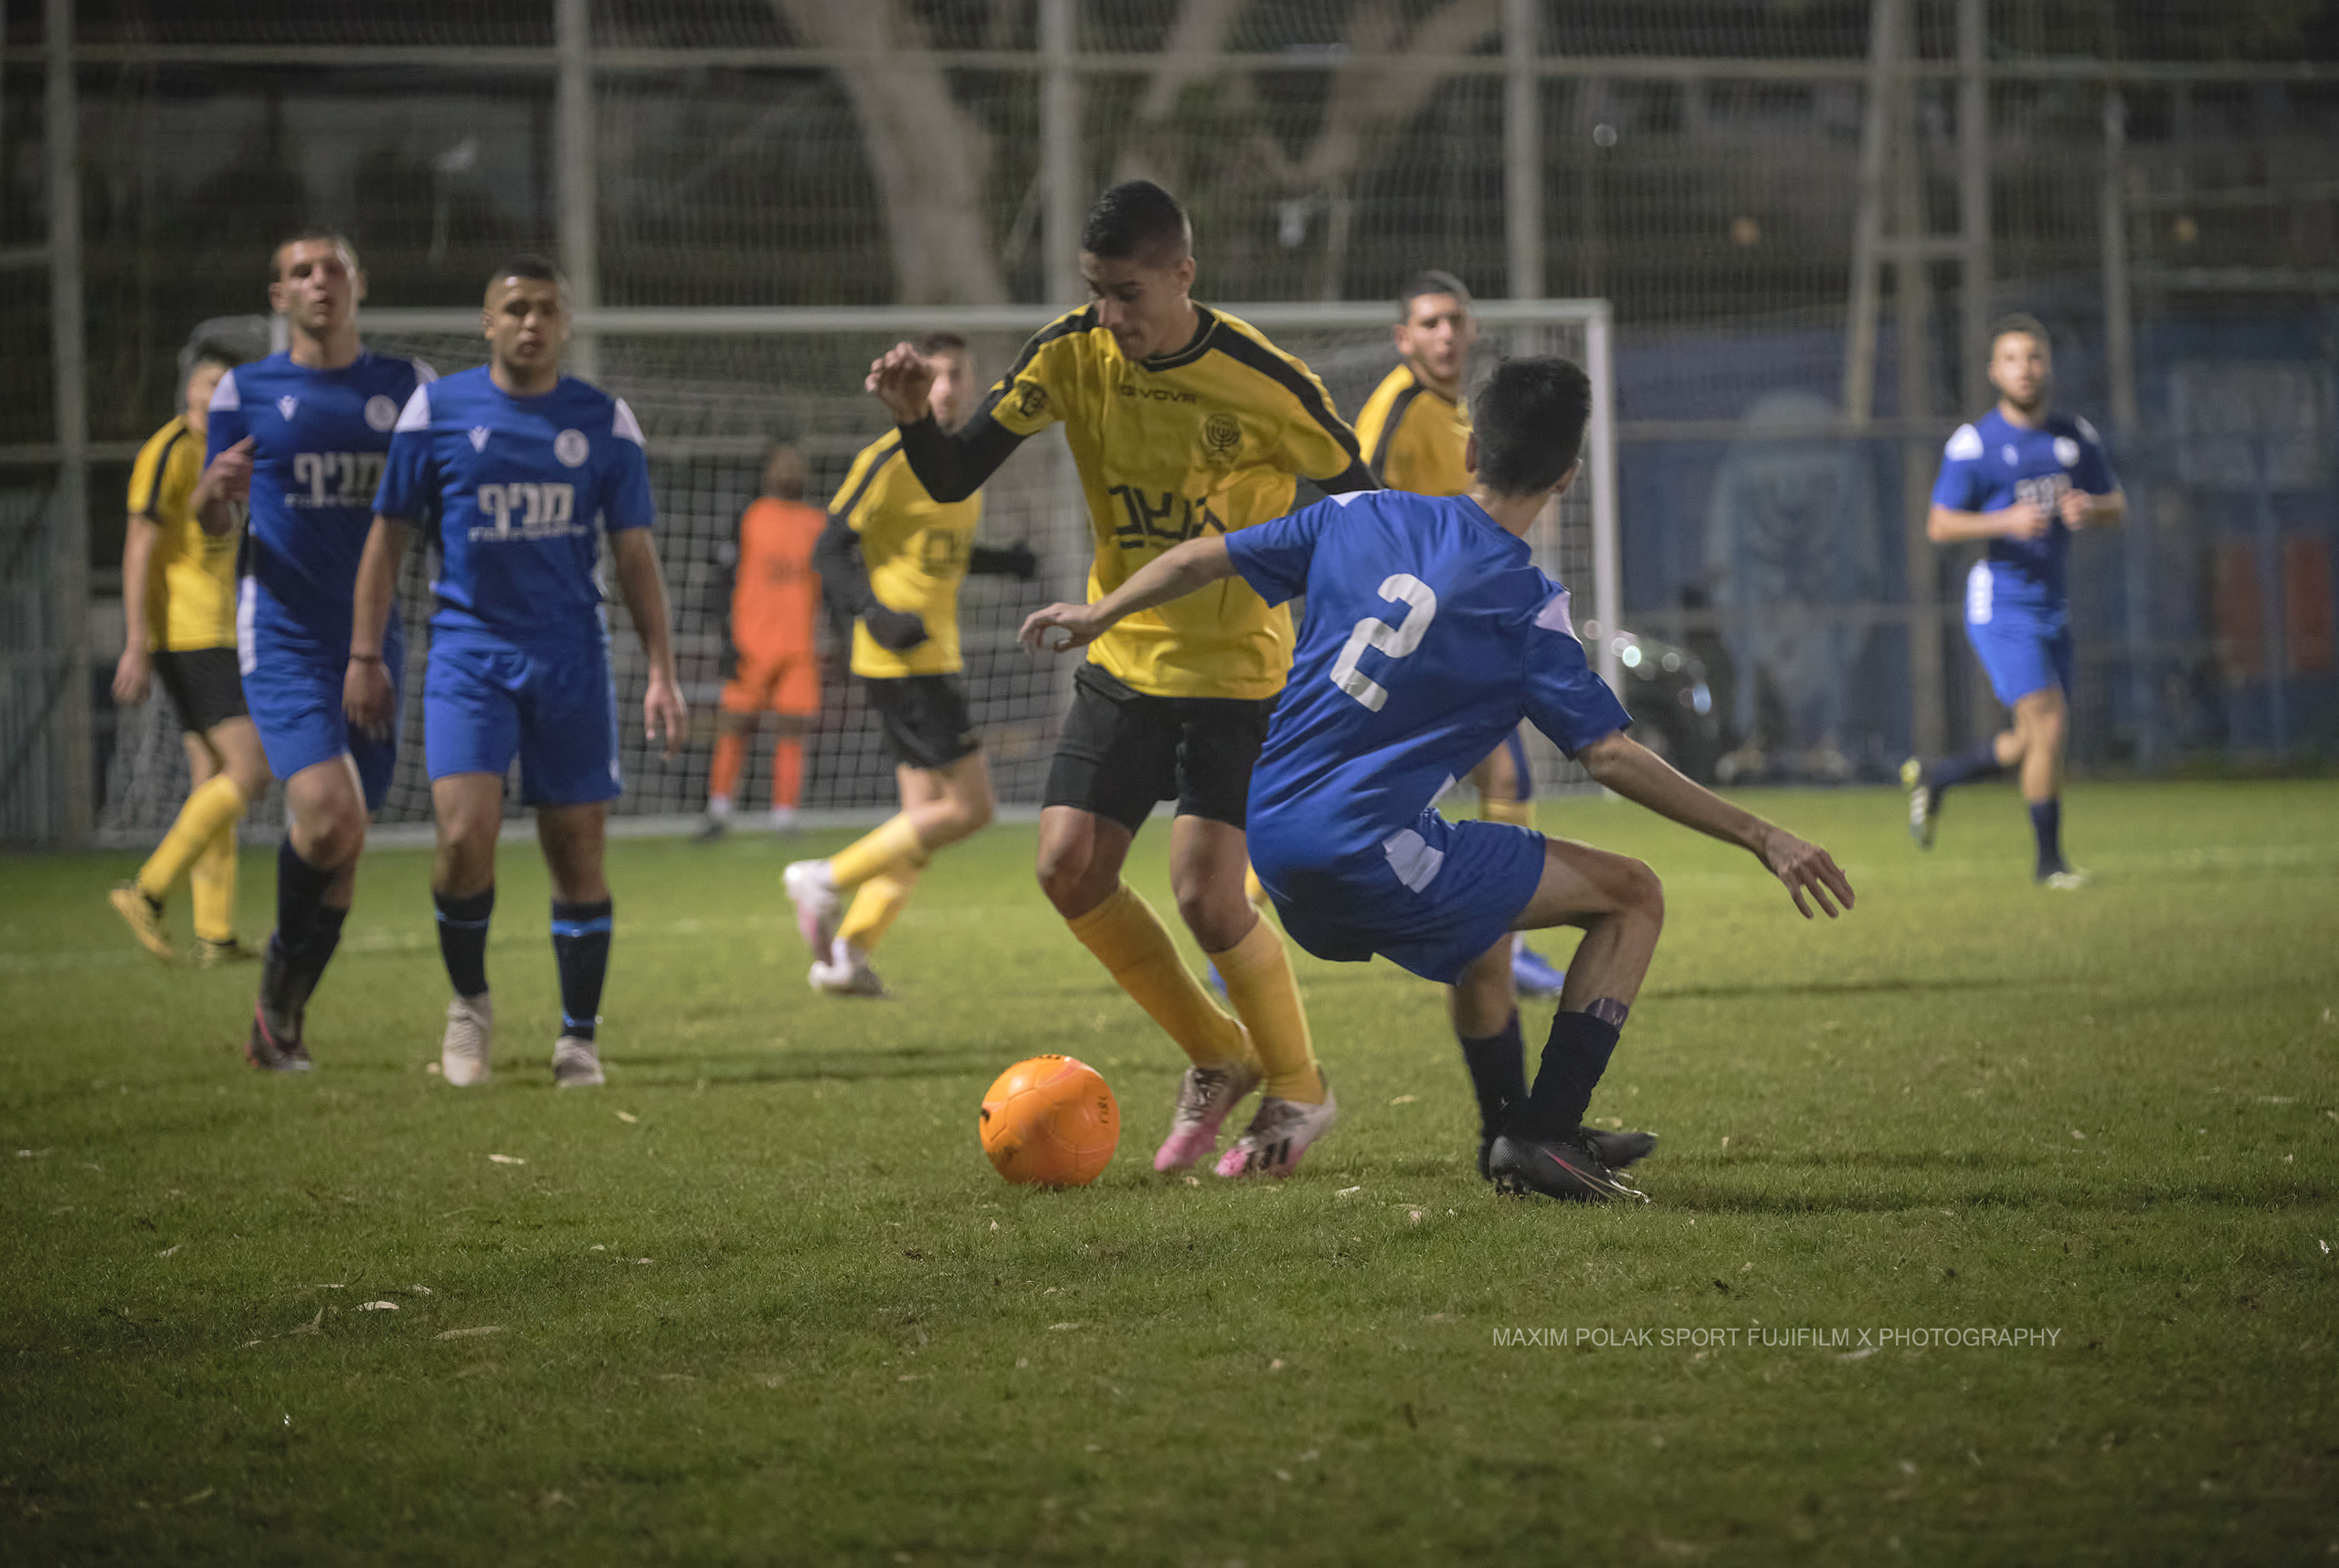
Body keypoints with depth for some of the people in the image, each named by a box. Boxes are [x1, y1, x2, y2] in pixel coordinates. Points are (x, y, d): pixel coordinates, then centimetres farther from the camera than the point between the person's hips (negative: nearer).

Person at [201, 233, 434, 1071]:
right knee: (330, 818, -22)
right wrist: (215, 493, -14)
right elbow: (212, 526, 9)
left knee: (343, 844, 5)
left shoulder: (407, 387, 9)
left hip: (375, 642, 3)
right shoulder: (245, 392, 4)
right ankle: (282, 966, 3)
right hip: (283, 639, -3)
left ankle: (281, 1019, 22)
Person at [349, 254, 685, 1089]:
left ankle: (579, 1038, 14)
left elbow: (634, 554, 8)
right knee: (465, 834, -16)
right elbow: (389, 535, 7)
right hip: (468, 651, -1)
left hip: (572, 659, 1)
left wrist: (662, 672, 2)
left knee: (576, 848, 1)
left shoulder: (605, 422, 4)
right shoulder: (437, 409, 1)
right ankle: (468, 1003, 8)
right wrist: (365, 656, 2)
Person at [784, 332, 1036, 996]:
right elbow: (831, 551, -13)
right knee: (969, 806, -11)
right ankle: (827, 879, -3)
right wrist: (873, 613, -28)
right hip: (902, 660, -9)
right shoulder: (891, 459, -12)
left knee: (925, 816, 8)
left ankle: (848, 950, 10)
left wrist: (999, 562, 10)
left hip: (935, 659, 9)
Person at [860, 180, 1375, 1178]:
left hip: (1237, 669, -5)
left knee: (1206, 895, -14)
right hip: (1122, 657, 5)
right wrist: (916, 420, -25)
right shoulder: (1072, 355, -7)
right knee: (1069, 868, -5)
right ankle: (1216, 1056, 15)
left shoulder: (1262, 382, -18)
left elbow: (1362, 508, -5)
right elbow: (954, 480, -4)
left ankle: (1298, 1089, 10)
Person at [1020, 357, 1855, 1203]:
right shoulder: (1525, 605, -11)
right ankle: (1544, 1134, 0)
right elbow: (1611, 756, -13)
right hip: (1366, 855, -8)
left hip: (1271, 843, 8)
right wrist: (1759, 836, -9)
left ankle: (1509, 1135, 46)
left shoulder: (1363, 518, 5)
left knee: (1484, 913, 35)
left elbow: (1205, 557, 14)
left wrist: (1098, 615, 32)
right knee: (1633, 895, 2)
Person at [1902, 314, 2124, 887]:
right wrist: (2006, 521, -25)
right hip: (2001, 604, -7)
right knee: (2049, 724, -16)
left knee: (2033, 745, 10)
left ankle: (1932, 778, 34)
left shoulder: (2076, 436, 8)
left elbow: (2117, 506, 13)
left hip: (2052, 608, 7)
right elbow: (1939, 525, -8)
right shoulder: (1974, 443, -8)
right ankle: (2048, 861, -4)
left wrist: (2089, 508, -12)